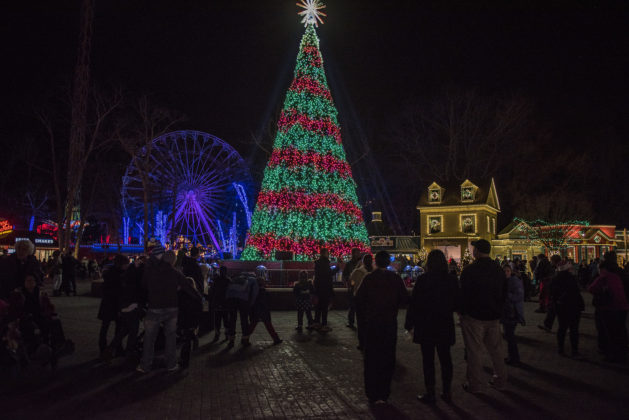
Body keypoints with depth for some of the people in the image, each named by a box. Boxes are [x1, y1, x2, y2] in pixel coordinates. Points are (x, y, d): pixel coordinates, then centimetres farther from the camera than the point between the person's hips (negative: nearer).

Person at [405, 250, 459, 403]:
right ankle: (446, 391, 21)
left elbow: (414, 303, -10)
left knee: (428, 359, 4)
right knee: (445, 358, 14)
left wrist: (410, 324, -2)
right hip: (446, 325, 4)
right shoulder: (452, 279, -3)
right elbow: (457, 303, 5)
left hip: (426, 325, -3)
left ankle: (430, 393, 9)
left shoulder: (423, 279, -13)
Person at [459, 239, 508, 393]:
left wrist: (463, 312, -1)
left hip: (474, 316, -6)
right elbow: (504, 293, 12)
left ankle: (475, 384, 10)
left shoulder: (470, 270, -16)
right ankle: (500, 380, 25)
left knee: (474, 351, 3)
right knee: (496, 349, 16)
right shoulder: (499, 270, 4)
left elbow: (464, 293, -14)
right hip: (494, 317, 6)